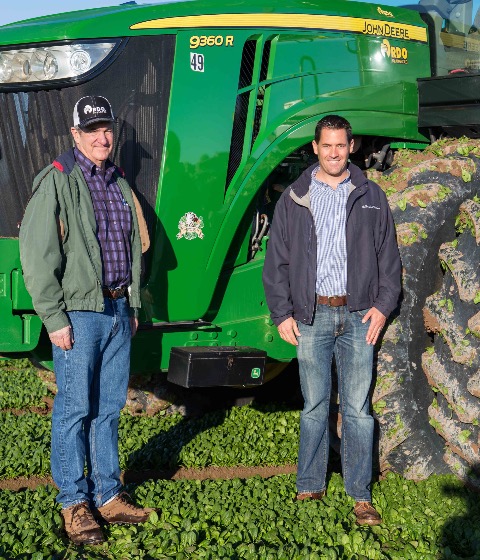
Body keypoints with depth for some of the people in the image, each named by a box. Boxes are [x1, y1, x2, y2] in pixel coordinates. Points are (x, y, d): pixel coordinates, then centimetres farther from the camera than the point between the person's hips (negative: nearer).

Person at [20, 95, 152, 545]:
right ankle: (73, 502, 10)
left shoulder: (119, 185, 15)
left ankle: (107, 495, 21)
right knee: (74, 409, -1)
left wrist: (133, 305, 18)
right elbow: (37, 255, -11)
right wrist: (54, 318, -14)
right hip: (79, 313, -6)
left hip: (118, 310, 6)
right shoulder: (57, 182, -6)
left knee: (108, 408, 11)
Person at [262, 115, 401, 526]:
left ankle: (361, 496, 9)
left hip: (358, 316, 0)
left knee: (357, 408, 1)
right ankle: (310, 488, 17)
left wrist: (383, 305, -1)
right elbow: (276, 261, 7)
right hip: (311, 317, 0)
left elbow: (389, 257, 11)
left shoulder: (371, 197, 9)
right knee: (314, 406, 7)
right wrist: (281, 313, 1)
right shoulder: (294, 199, 8)